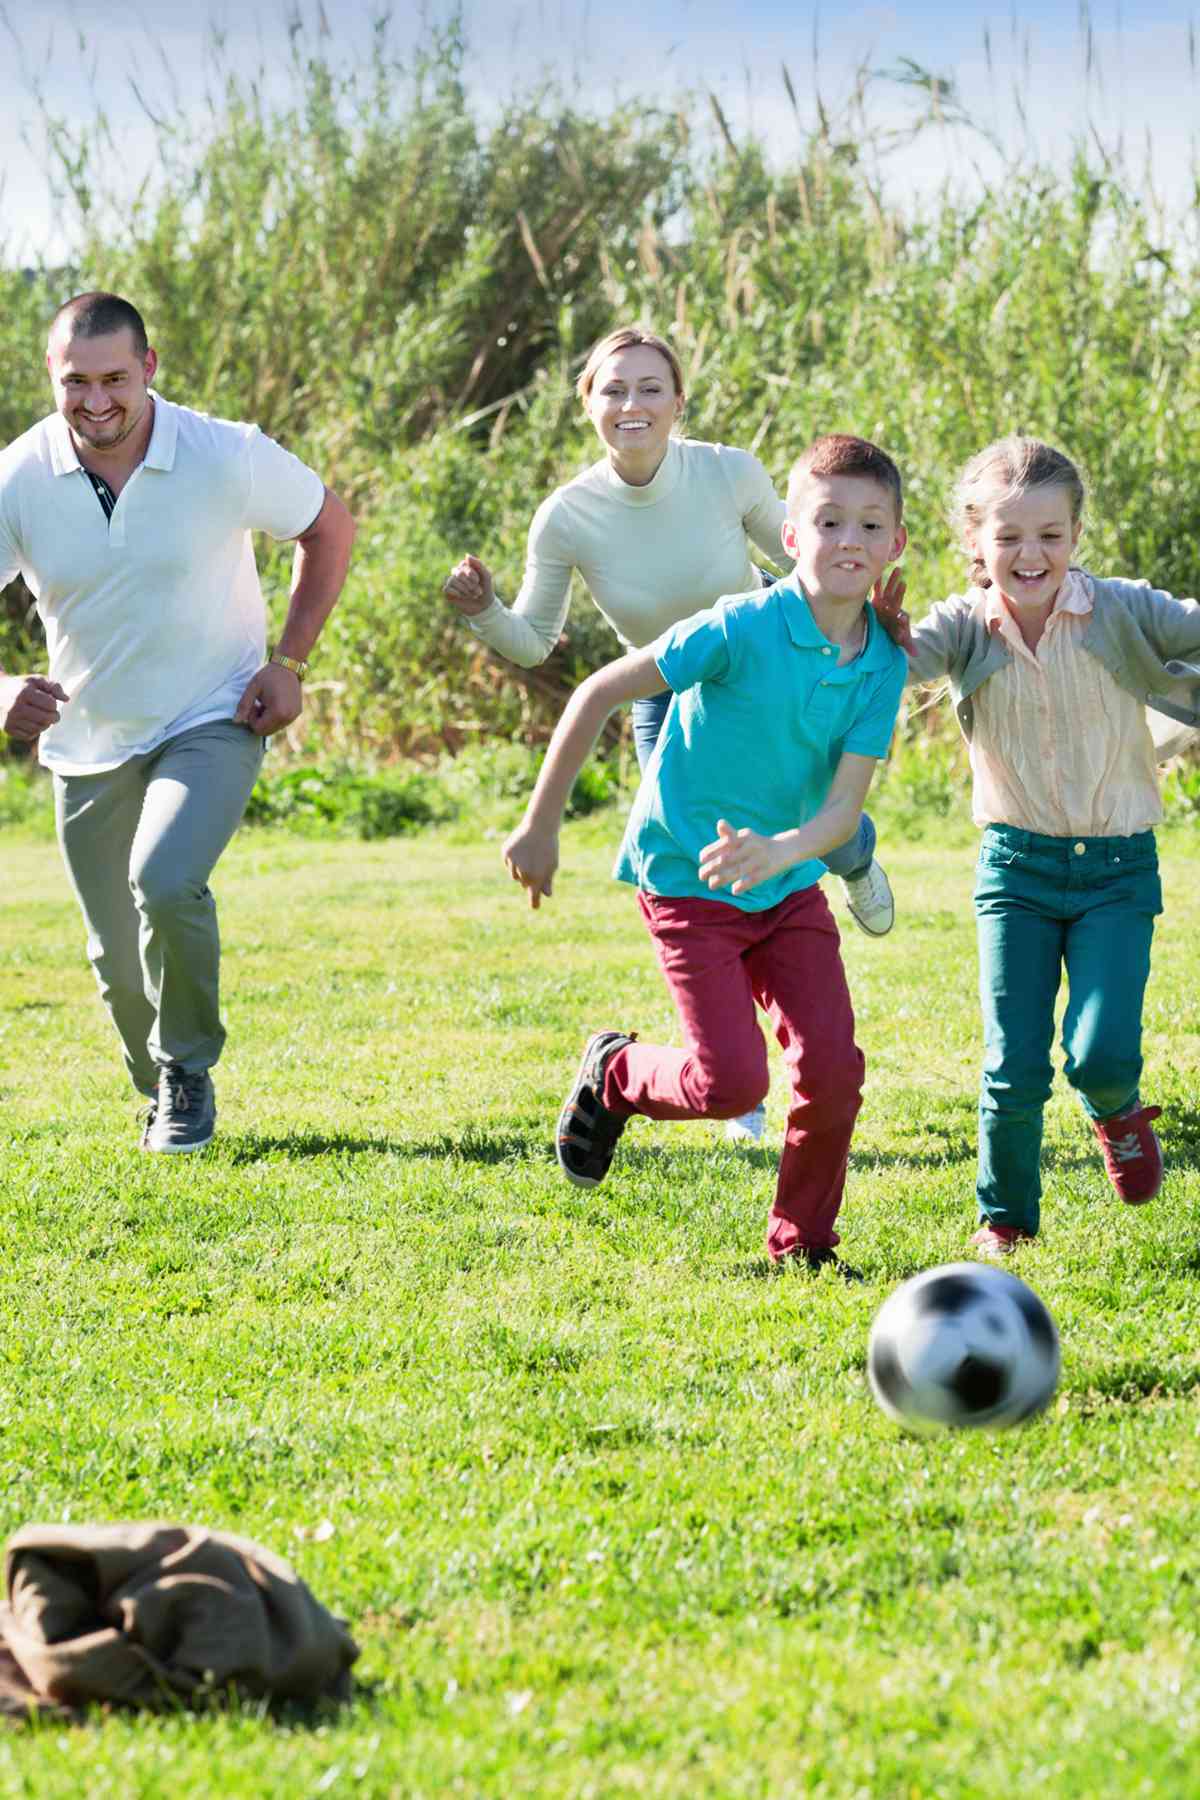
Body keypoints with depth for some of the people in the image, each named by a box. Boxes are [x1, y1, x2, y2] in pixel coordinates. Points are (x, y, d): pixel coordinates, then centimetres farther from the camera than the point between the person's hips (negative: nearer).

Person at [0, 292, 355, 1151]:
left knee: (164, 883, -29)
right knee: (121, 966, 11)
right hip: (88, 748, 3)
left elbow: (330, 526, 3)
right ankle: (164, 1102, 41)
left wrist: (289, 662, -4)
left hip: (213, 725, -3)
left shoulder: (229, 457, -17)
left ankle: (190, 1071, -4)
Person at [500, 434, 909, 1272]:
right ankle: (615, 1076, 19)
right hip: (689, 882, -5)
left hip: (790, 882, 5)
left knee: (833, 1067, -8)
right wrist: (541, 825, -9)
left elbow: (845, 807, -13)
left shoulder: (883, 664, -6)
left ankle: (803, 1246, 12)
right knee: (732, 1080, -13)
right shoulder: (742, 628, -20)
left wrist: (776, 852, -35)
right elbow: (599, 692, -13)